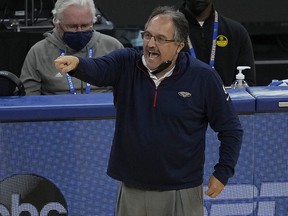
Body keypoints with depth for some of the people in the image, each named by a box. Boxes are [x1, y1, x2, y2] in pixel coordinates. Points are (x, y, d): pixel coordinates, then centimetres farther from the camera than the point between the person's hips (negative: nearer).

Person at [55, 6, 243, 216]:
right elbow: (96, 69, -23)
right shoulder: (126, 63, -3)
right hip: (132, 190, 2)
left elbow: (231, 128, 0)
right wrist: (76, 63, -45)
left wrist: (222, 173, -5)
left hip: (182, 193, -2)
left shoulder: (203, 77, -7)